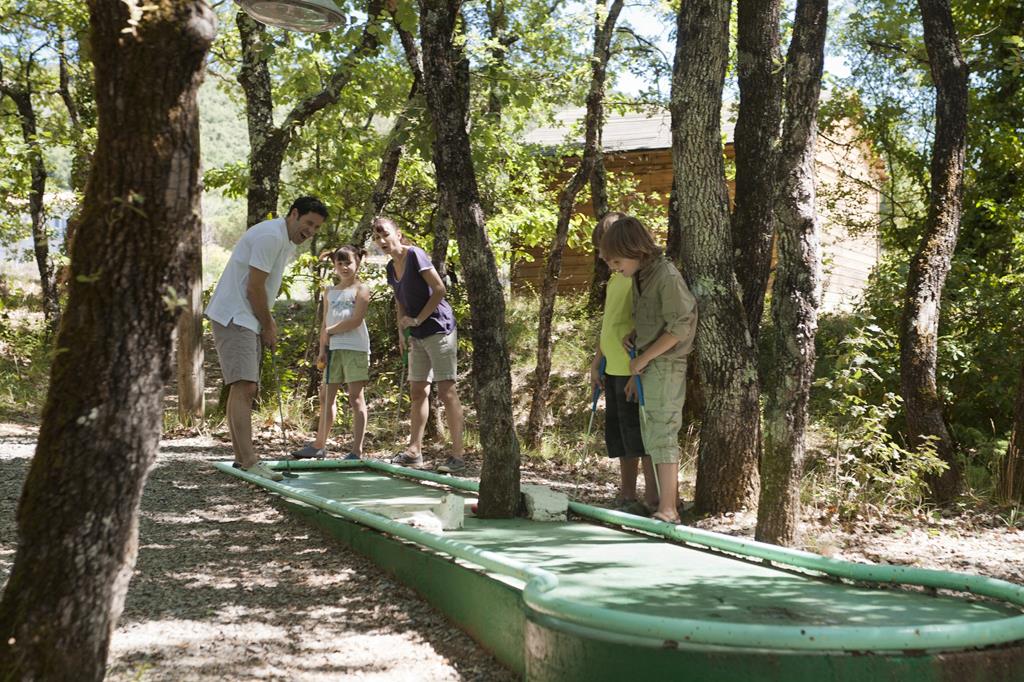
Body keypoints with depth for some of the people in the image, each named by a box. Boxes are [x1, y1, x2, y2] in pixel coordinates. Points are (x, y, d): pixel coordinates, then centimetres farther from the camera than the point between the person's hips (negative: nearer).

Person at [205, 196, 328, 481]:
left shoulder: (287, 243, 17)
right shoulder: (270, 235, -16)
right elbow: (254, 288, -18)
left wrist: (268, 323, 8)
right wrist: (268, 327, -7)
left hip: (247, 321, 11)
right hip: (233, 317, -11)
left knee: (244, 389, 11)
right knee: (243, 386, -18)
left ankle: (241, 458, 17)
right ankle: (249, 462, -24)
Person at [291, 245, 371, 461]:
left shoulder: (361, 289, 0)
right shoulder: (329, 292, 18)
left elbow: (356, 320, -12)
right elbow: (325, 324, 15)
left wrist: (330, 331, -6)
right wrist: (322, 350, 5)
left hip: (355, 348, -6)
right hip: (333, 349, 6)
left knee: (356, 397, -6)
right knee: (326, 396, 10)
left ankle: (357, 451, -6)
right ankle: (319, 445, 22)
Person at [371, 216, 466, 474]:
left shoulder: (415, 255, -14)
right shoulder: (392, 267, 10)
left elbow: (440, 290, -19)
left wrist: (417, 320, -15)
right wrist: (402, 331, 9)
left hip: (439, 329, -9)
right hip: (418, 336, 9)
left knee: (446, 390, -9)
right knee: (417, 391, 10)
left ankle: (457, 455, -8)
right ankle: (414, 451, 15)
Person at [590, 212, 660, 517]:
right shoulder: (615, 277, 16)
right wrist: (597, 361, 22)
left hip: (634, 371, -9)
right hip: (613, 369, 9)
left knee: (639, 437, -3)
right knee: (619, 436, 14)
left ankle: (651, 500, 4)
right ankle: (626, 497, 23)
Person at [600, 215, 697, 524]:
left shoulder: (667, 276, -16)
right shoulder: (639, 278, 10)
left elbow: (679, 327, -18)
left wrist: (642, 359, -15)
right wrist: (630, 338, 2)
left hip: (666, 367, -9)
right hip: (647, 368, 9)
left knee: (662, 435, -9)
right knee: (652, 438, 10)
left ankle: (667, 509, -7)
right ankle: (670, 500, 16)